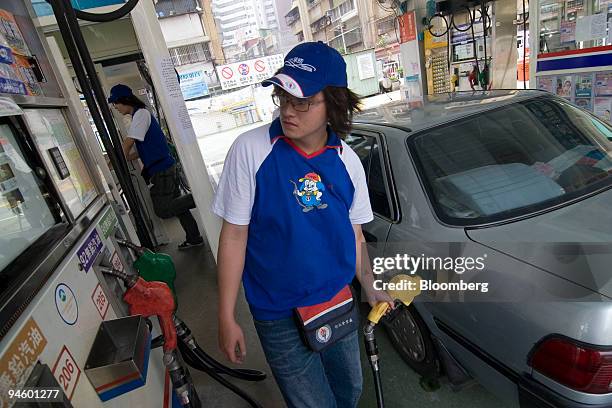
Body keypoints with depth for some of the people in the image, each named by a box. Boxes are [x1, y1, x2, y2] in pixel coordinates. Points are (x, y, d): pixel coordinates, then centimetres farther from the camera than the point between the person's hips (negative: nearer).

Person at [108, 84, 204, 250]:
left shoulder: (141, 114, -12)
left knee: (162, 210, -9)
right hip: (166, 167, 10)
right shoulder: (141, 114, 19)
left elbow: (128, 143, -17)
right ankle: (194, 238, 19)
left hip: (161, 169, -10)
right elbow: (143, 149, 19)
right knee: (175, 205, 13)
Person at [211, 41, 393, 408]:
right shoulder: (250, 150, -18)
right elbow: (234, 235, -14)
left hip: (339, 303, 4)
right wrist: (227, 318, -10)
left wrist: (371, 288, 9)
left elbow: (354, 233, 6)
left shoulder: (347, 161, -6)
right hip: (280, 316, -4)